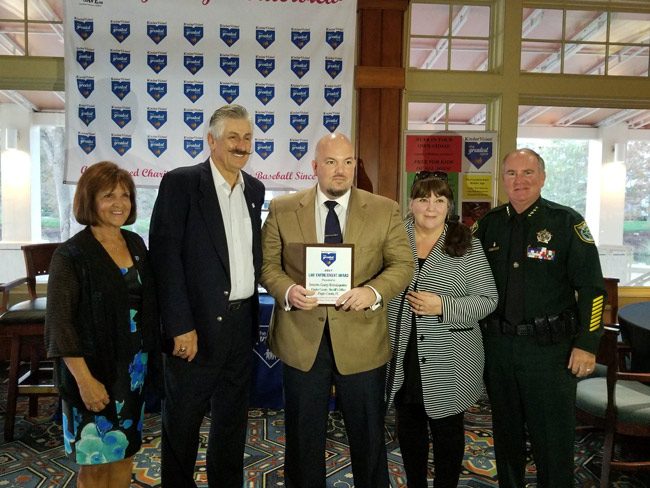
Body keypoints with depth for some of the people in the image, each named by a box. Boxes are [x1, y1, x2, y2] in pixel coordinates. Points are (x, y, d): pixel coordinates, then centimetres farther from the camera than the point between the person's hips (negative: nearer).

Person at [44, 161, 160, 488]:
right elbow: (59, 323, -14)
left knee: (125, 452, 18)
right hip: (95, 369, -5)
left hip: (134, 368, 5)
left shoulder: (136, 244, 5)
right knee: (95, 462, 10)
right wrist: (84, 379, -18)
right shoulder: (71, 255, -12)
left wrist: (152, 357, 6)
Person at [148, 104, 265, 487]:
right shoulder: (180, 183, -9)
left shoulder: (255, 189, 9)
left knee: (233, 417, 19)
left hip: (242, 322, 6)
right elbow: (165, 257, -13)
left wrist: (253, 308, 9)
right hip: (197, 324, -5)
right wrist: (180, 326, -17)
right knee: (183, 419, 12)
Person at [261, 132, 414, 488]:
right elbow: (268, 264, 4)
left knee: (368, 434, 16)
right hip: (301, 336, 1)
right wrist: (287, 290, -16)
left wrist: (374, 290, -19)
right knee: (303, 434, 17)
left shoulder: (385, 210, 0)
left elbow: (402, 264, -1)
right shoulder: (282, 209, 1)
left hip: (361, 338, 0)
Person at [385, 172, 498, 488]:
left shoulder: (467, 245, -4)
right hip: (401, 359, 3)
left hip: (448, 363, -2)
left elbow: (487, 299, -6)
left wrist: (443, 306, -19)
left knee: (447, 431, 13)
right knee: (408, 429, 18)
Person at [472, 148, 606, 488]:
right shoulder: (489, 224, 5)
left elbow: (591, 287, -6)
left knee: (553, 438, 8)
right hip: (497, 344, 4)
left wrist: (586, 344, -10)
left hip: (550, 346, -3)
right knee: (506, 433, 19)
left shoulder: (567, 222, -6)